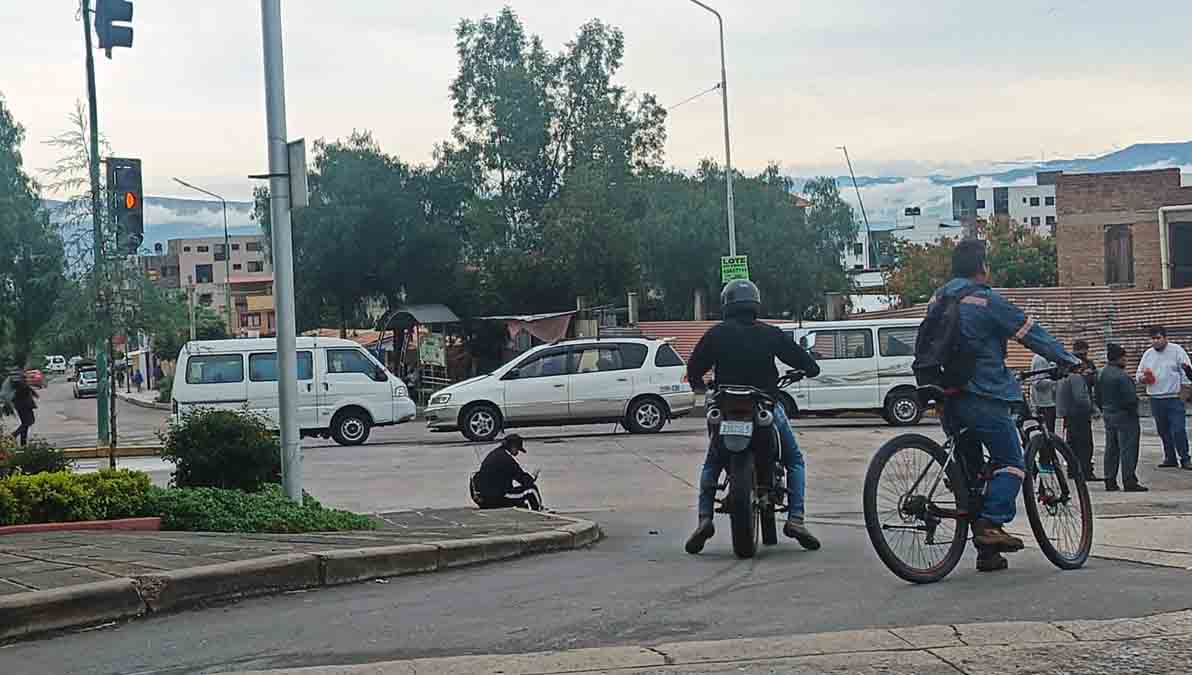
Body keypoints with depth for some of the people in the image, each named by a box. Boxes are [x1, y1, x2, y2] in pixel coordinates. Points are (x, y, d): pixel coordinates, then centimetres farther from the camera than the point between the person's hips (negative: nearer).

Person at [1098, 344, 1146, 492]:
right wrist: (1133, 411, -6)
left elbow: (1098, 397, 15)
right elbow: (1130, 398, -22)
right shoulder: (1121, 376, -20)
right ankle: (1129, 482, -5)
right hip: (1124, 416, -9)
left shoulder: (1102, 374, 8)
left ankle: (1110, 481, 15)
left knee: (1111, 449, 13)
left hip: (1109, 416, 9)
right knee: (1128, 449, -5)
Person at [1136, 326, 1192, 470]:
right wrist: (1142, 378, -6)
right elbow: (1139, 374, 17)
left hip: (1174, 398, -5)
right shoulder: (1148, 354, 10)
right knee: (1164, 431, 9)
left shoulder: (1176, 350, -3)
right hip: (1155, 399, 5)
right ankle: (1170, 458, 19)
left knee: (1178, 430, -10)